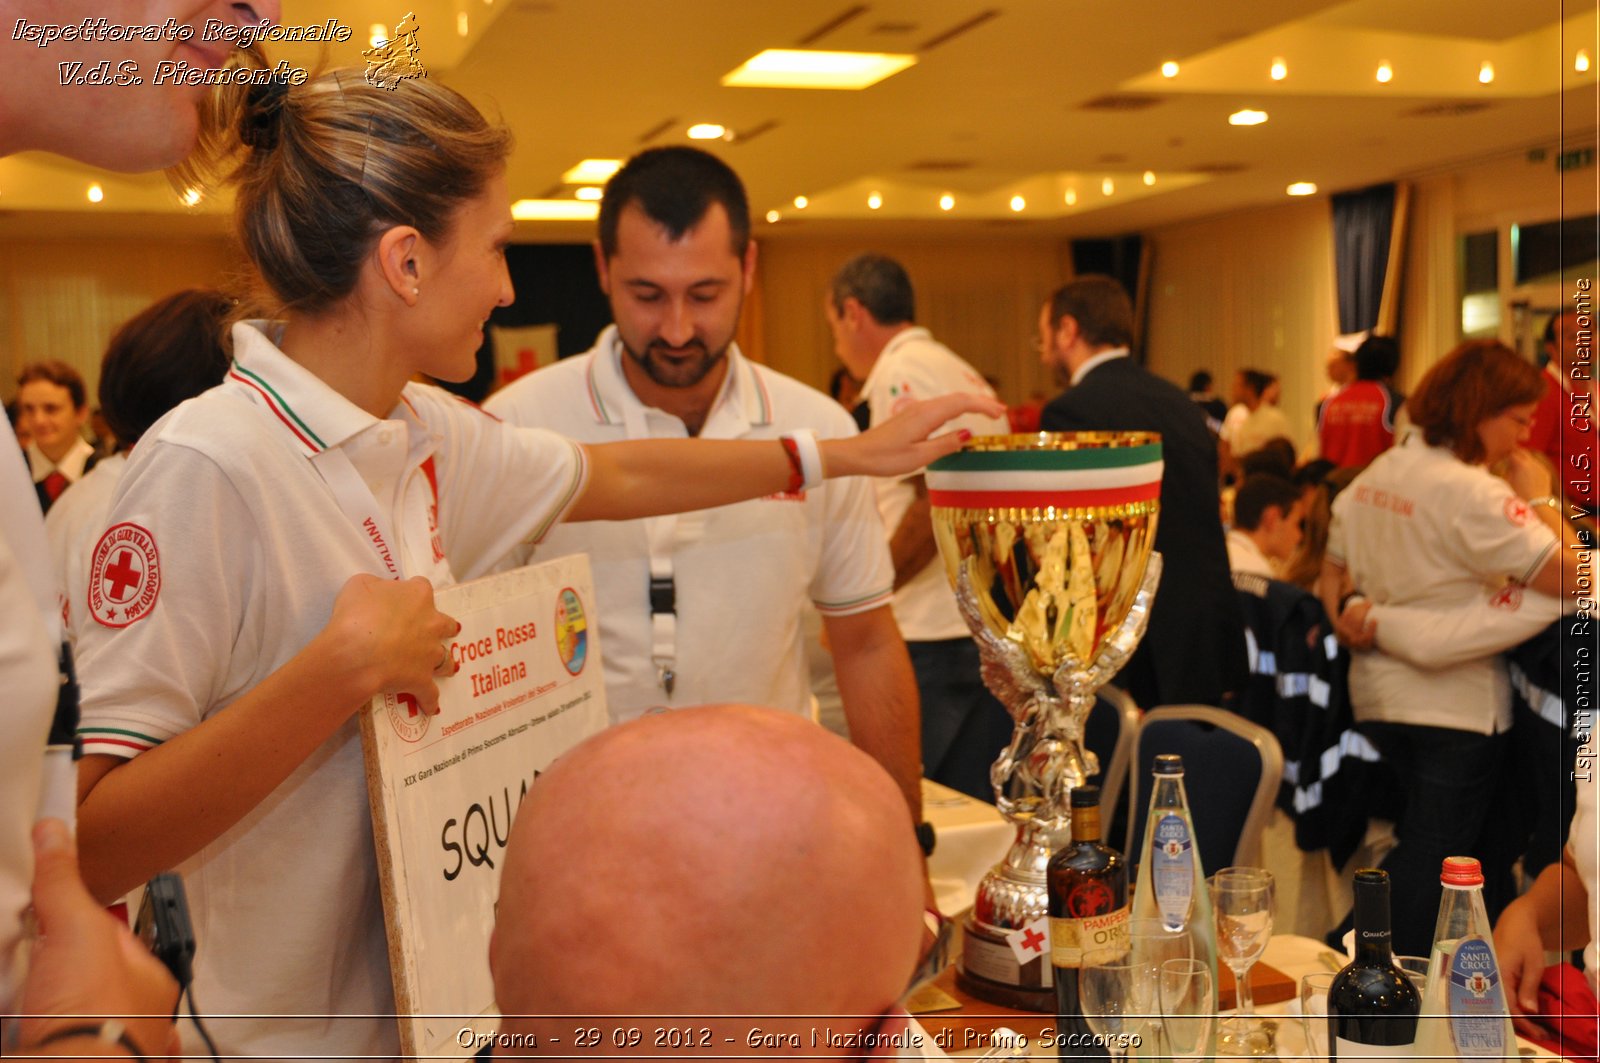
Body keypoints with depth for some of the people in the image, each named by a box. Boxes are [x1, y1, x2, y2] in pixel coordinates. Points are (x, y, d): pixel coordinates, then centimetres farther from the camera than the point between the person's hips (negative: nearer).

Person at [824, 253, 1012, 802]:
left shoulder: (901, 372, -9)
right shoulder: (959, 370, 20)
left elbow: (935, 500, -20)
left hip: (936, 637, -9)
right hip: (991, 628, 9)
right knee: (975, 810, 13)